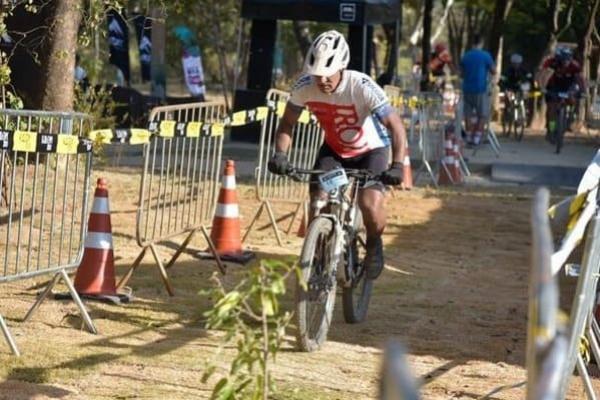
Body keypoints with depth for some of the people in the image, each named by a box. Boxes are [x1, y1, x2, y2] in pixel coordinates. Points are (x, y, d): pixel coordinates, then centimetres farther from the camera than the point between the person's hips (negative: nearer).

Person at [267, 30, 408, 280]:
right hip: (333, 150, 3)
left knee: (370, 203, -24)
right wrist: (280, 154, -27)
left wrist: (397, 165, -45)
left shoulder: (362, 87, -33)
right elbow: (287, 124, -8)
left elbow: (395, 126, -32)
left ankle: (374, 245, 8)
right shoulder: (305, 87, -22)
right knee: (318, 203, -17)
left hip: (371, 150, -3)